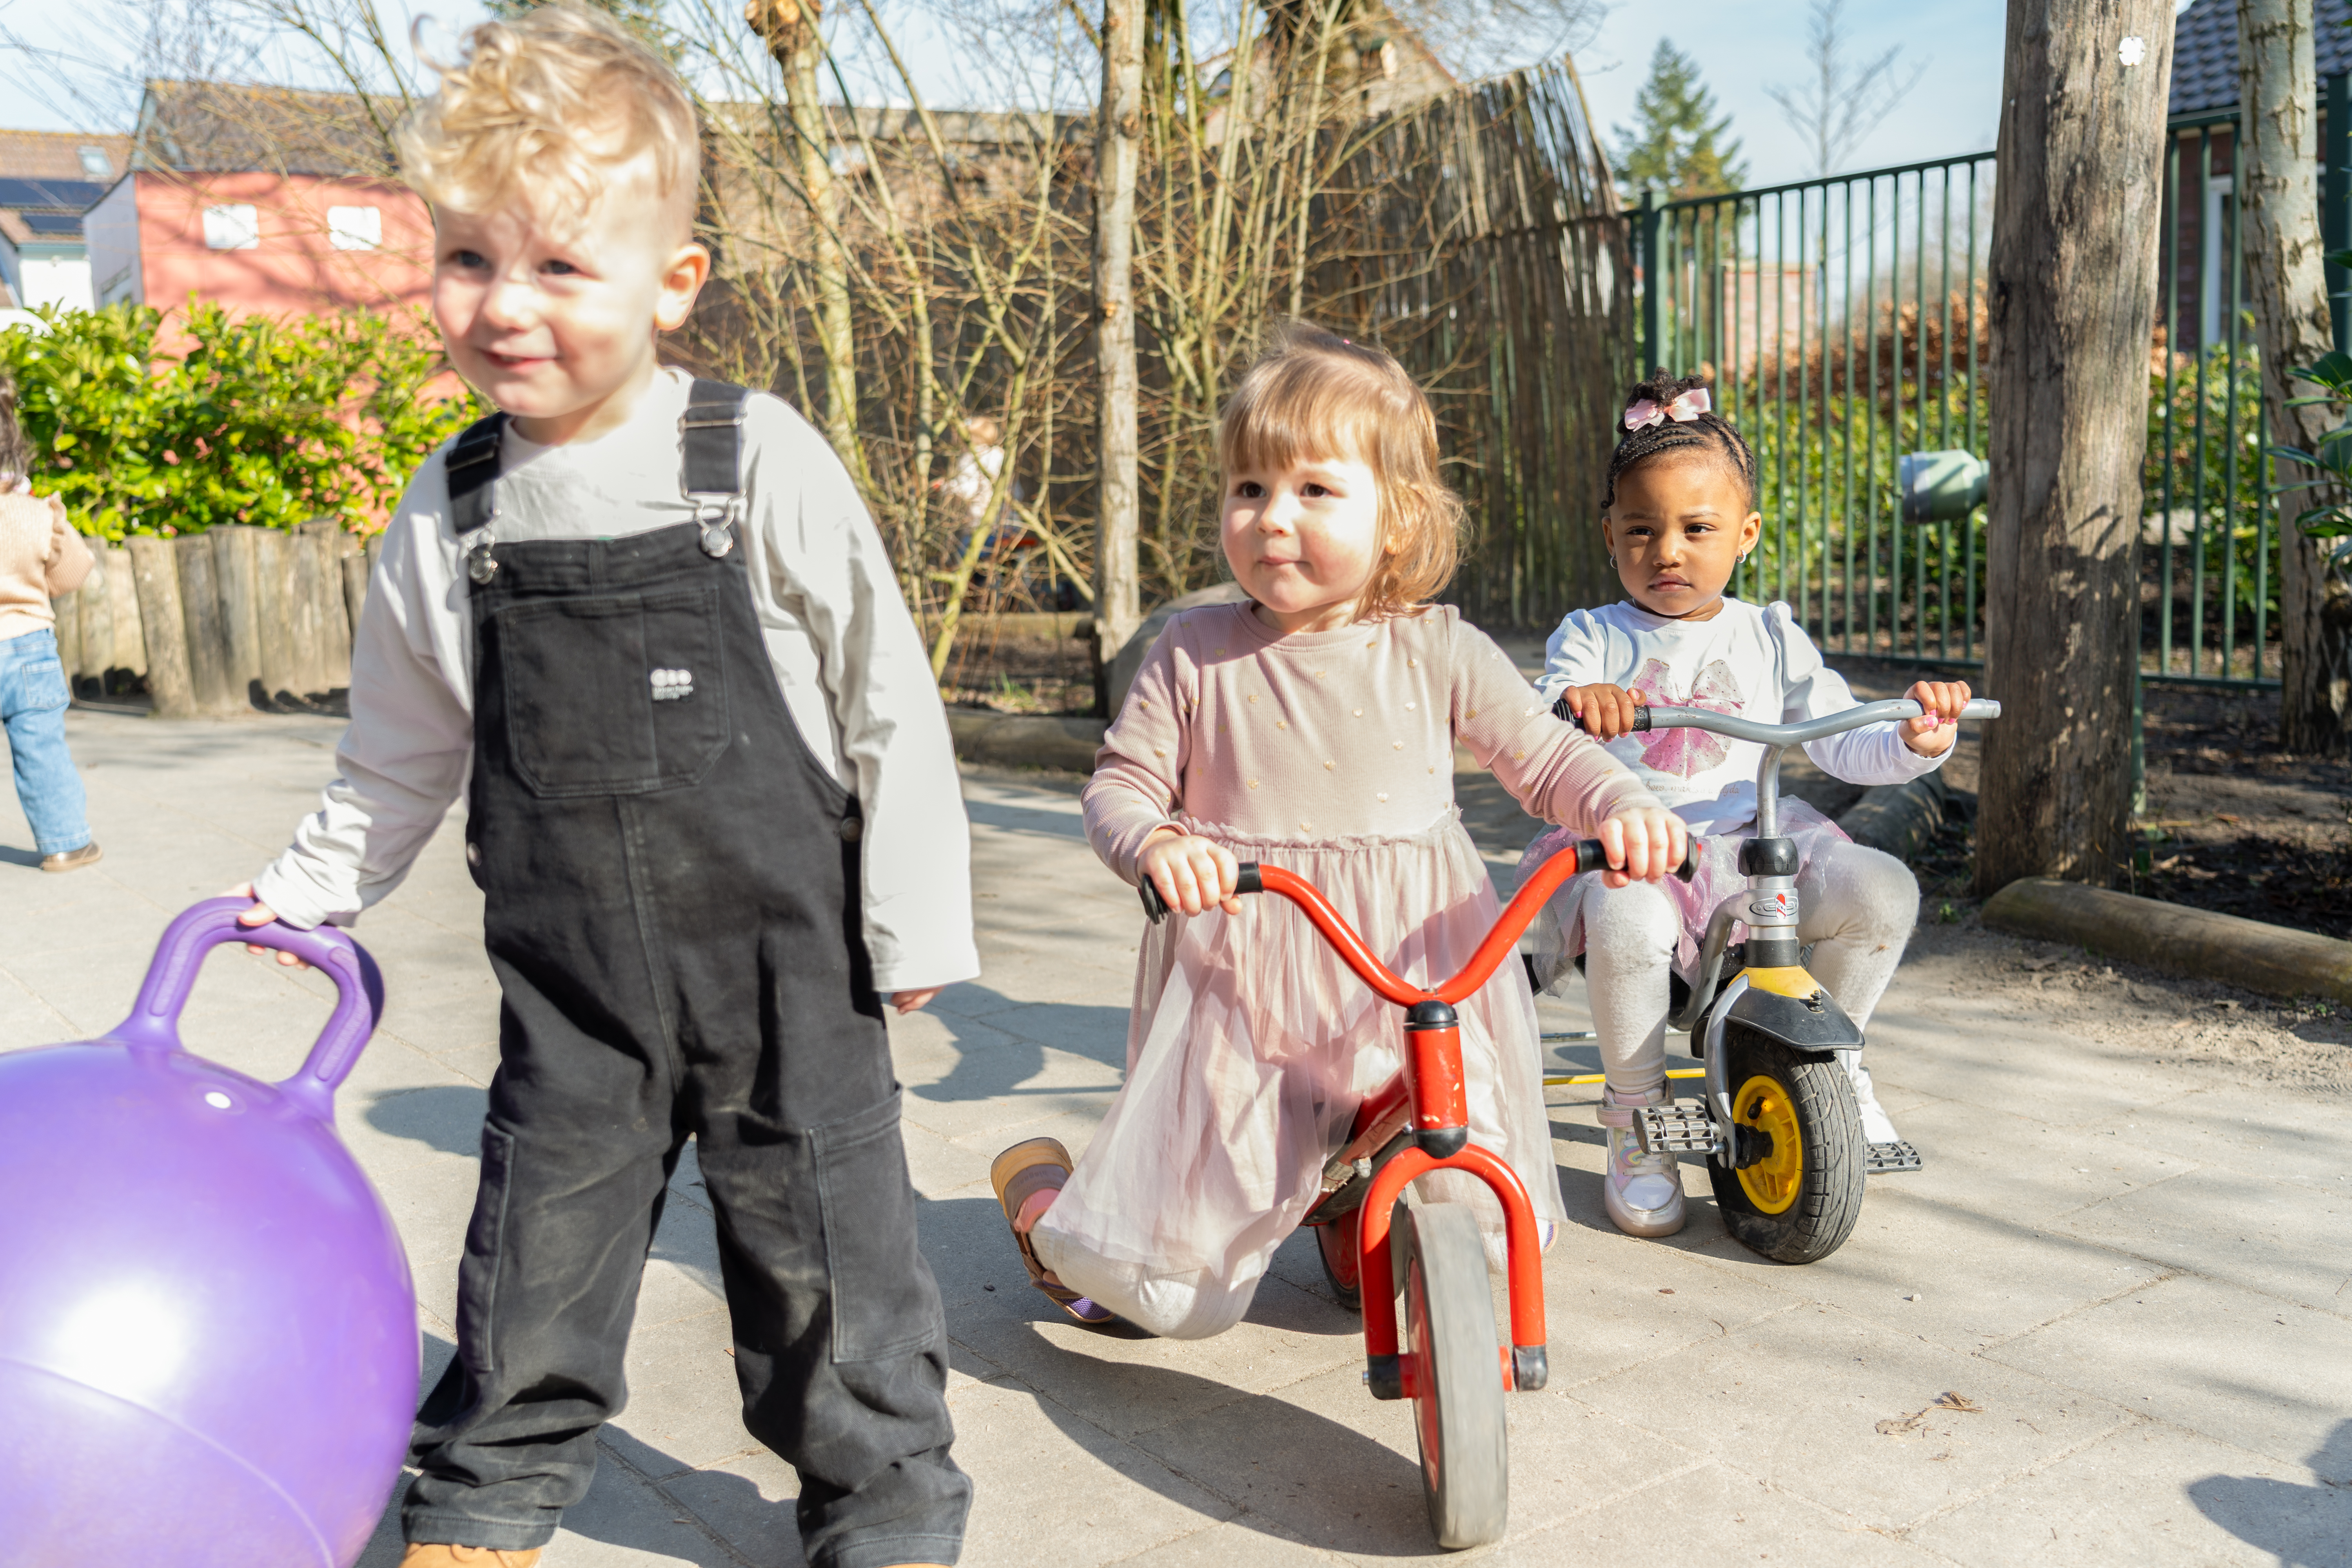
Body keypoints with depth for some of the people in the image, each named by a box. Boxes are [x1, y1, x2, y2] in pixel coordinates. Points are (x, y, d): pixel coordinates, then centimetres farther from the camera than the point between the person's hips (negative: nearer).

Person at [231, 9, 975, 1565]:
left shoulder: (762, 464, -11)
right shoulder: (449, 516, 0)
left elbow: (888, 703, -6)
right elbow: (402, 760, 15)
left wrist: (913, 926, -4)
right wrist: (302, 896, 12)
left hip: (786, 962, -3)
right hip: (574, 993, 3)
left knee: (829, 1260, 8)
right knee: (535, 1272, 14)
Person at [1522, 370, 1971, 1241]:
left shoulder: (1770, 636, 14)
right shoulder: (1593, 637, 5)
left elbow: (1842, 743, 9)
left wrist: (1917, 738, -12)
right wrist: (1574, 705, -37)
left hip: (1752, 841, 3)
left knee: (1882, 890, -21)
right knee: (1627, 922, -38)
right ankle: (1637, 1116, -10)